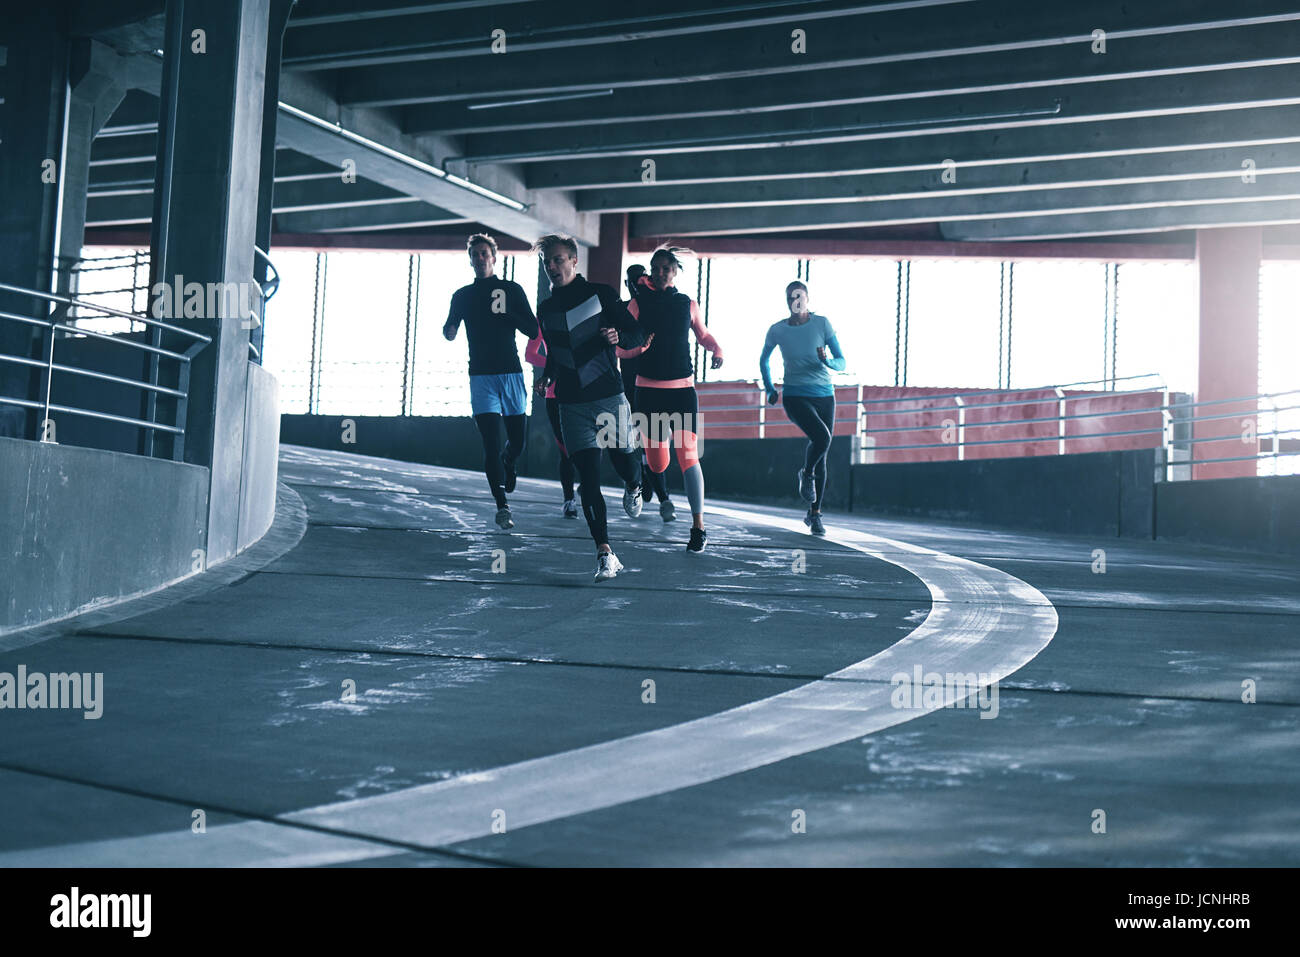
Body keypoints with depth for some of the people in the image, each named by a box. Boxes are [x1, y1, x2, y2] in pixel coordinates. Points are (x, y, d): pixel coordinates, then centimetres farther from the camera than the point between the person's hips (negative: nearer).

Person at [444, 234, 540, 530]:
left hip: (511, 373, 1)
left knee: (517, 441, 6)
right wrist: (450, 330, -12)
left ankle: (506, 462, 42)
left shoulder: (512, 290, 7)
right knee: (491, 443, -11)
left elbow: (533, 330, 3)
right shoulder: (463, 295, 11)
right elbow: (449, 333, 12)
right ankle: (502, 506, -10)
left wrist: (508, 314, -14)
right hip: (481, 375, -1)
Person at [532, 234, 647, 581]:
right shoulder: (546, 309, 12)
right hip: (572, 405, 2)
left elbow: (637, 335, -1)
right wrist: (547, 377, 9)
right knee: (588, 478, -7)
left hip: (610, 398, -2)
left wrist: (618, 337, -21)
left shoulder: (601, 294, -1)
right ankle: (605, 554, -8)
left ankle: (633, 488, 43)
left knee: (625, 463, 4)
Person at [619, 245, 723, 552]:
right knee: (657, 464, 3)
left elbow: (703, 334, 24)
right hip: (648, 389, 0)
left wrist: (717, 350, 4)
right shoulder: (638, 303, 2)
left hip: (682, 388, 0)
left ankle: (698, 527, -8)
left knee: (687, 455, -12)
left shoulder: (687, 304, 7)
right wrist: (641, 344, -21)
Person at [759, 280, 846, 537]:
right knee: (821, 436, -28)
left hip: (824, 395, 2)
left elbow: (841, 363, -2)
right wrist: (769, 389, 11)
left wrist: (827, 361, -22)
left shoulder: (822, 323, -3)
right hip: (795, 397, -2)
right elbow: (764, 360, 18)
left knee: (821, 457, 5)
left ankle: (815, 514, 17)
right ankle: (806, 474, 2)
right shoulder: (777, 330, -1)